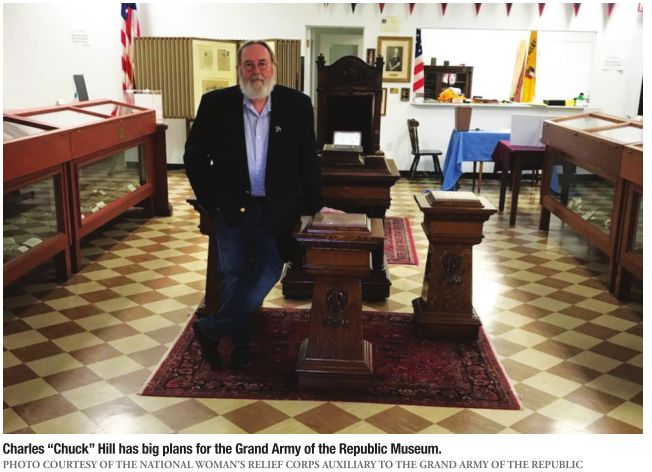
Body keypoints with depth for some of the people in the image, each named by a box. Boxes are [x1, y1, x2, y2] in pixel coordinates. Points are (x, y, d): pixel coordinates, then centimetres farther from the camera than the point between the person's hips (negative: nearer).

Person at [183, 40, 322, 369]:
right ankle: (242, 339, 29)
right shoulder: (216, 104, -3)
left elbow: (308, 161, 4)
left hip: (276, 210, 1)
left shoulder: (297, 105, -2)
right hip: (231, 208, 0)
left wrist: (313, 207, 2)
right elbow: (194, 155, 2)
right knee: (233, 277, 8)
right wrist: (211, 200, -4)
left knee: (267, 275, -4)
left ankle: (210, 329, 13)